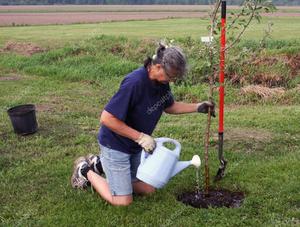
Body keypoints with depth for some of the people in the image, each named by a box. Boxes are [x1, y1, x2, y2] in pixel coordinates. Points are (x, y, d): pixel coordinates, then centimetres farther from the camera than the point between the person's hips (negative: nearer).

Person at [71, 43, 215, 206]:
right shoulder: (135, 82, -31)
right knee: (123, 201, -4)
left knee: (148, 189, 14)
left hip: (136, 146, 8)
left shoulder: (161, 81, -6)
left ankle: (100, 164, 25)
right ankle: (86, 171, 17)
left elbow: (169, 106, 13)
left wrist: (197, 107, 1)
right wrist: (140, 137, -27)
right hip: (116, 144, -8)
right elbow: (106, 118, -31)